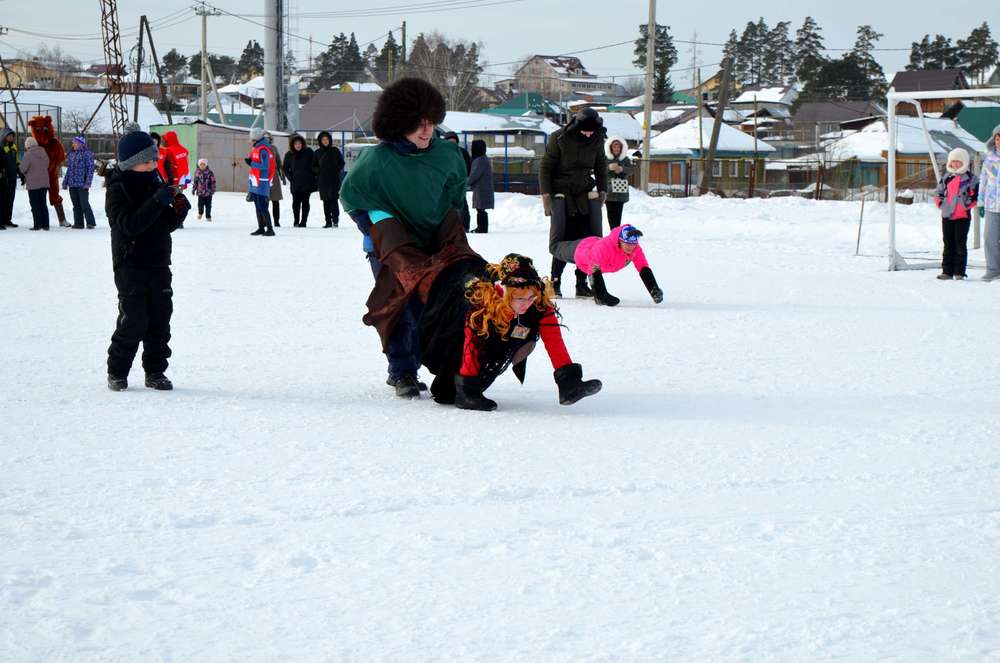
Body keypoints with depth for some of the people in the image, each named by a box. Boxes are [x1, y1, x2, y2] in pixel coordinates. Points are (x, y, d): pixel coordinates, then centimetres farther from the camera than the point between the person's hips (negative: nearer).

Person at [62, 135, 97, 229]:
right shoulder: (72, 154, 15)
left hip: (82, 185, -7)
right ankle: (78, 223, 14)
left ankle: (91, 223, -2)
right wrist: (65, 182, 17)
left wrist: (88, 182, -15)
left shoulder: (87, 154, -5)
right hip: (72, 184, 7)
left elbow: (90, 169, -8)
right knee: (76, 205, 9)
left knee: (84, 204, -8)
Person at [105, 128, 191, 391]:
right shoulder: (118, 190, -9)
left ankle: (155, 372, 14)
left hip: (159, 265, 6)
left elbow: (167, 224, 15)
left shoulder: (156, 183, 11)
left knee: (160, 320, 6)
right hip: (130, 267, -6)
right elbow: (129, 225, -24)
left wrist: (179, 211, -7)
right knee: (133, 321, -7)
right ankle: (117, 372, 6)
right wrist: (158, 202, -30)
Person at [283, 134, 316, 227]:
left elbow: (314, 165, 4)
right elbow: (285, 167, 14)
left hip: (307, 182, -1)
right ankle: (296, 222, 6)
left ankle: (303, 222, 3)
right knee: (296, 202, -1)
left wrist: (313, 177, -2)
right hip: (295, 184, 1)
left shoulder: (308, 152, -2)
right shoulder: (289, 155, 3)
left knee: (305, 202, 0)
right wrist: (290, 177, 4)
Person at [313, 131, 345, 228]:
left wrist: (337, 170, -7)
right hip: (322, 180, 2)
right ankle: (328, 221, 6)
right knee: (326, 201, 3)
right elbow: (313, 166, 13)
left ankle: (335, 220, -7)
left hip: (334, 179, -2)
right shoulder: (317, 153, 9)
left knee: (334, 199, -11)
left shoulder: (335, 150, 5)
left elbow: (342, 163, 10)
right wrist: (318, 171, -6)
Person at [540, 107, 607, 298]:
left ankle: (582, 284, 4)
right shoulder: (559, 139, -10)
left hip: (586, 195, 4)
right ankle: (555, 283, -1)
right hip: (562, 195, -4)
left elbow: (601, 166, 17)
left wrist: (602, 191, 9)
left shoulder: (597, 140, 1)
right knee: (563, 241, -11)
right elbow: (545, 167, -4)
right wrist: (546, 195, -8)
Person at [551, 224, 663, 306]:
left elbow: (644, 270, -36)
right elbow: (595, 271, -55)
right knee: (563, 252, 33)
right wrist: (602, 296, -61)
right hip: (580, 249, -3)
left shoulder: (636, 249, -38)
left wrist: (654, 291, -49)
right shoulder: (605, 246, -55)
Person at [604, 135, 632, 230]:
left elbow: (630, 170, -3)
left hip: (621, 192, 2)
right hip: (609, 192, -2)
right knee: (611, 214, -6)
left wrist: (622, 169, -25)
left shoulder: (625, 159, 10)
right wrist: (609, 167, -27)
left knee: (618, 214, -1)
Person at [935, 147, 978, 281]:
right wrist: (940, 202, 1)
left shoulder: (970, 178, 0)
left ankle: (959, 272, -1)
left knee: (960, 244, -4)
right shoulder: (946, 177, 13)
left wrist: (969, 203, -15)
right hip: (947, 216, 5)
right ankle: (947, 271, 11)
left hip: (963, 216, -5)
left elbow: (977, 195, -2)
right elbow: (938, 193, 19)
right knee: (948, 245, 8)